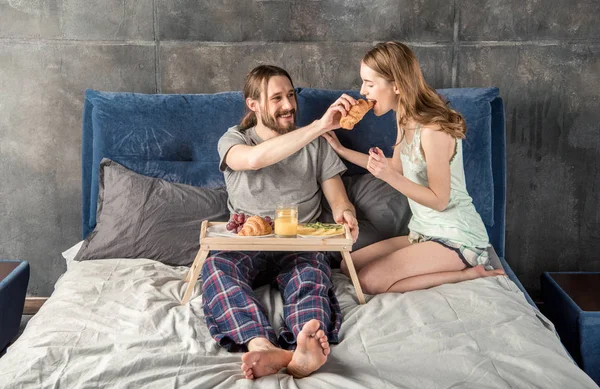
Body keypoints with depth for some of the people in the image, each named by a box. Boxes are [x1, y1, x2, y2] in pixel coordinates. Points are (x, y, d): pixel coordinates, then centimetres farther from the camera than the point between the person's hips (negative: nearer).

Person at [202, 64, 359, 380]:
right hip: (247, 244, 0)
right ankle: (263, 347, -57)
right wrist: (320, 126, -27)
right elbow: (255, 159, -20)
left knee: (311, 274, -36)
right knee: (215, 266, -35)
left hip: (301, 244, 1)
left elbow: (337, 199, 12)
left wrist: (344, 212, -15)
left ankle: (305, 353, -64)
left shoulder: (316, 144, 14)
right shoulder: (233, 140, 7)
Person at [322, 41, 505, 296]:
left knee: (370, 281, -21)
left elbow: (439, 200, -19)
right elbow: (398, 168, 15)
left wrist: (390, 177, -31)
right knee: (348, 267, 6)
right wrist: (340, 149, 11)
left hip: (456, 238, -10)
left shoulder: (433, 130, -24)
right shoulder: (405, 119, 3)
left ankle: (470, 272, -7)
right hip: (424, 233, 10)